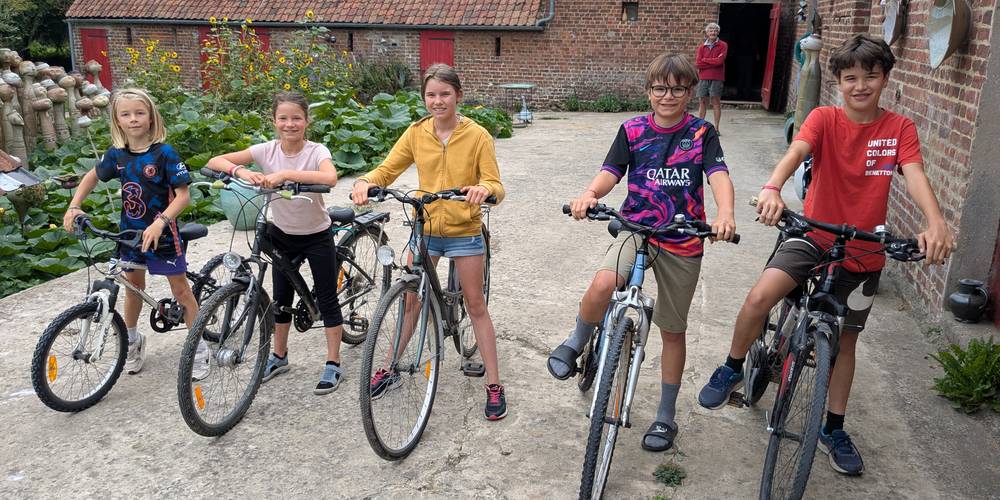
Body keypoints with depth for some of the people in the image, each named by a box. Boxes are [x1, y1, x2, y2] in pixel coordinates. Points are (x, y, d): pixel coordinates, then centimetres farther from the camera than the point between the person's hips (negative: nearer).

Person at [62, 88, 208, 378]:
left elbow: (183, 195, -20)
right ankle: (133, 341, 39)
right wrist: (74, 207, 3)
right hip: (129, 232, 5)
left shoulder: (164, 153, -17)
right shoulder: (116, 155, -2)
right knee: (133, 288, 19)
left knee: (180, 289, 2)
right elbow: (92, 177, 16)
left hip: (162, 233, -5)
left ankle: (199, 347, 14)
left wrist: (160, 222, -32)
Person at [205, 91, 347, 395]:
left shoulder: (316, 151, -19)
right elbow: (214, 162, -14)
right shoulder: (267, 150, -11)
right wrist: (240, 171, -34)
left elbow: (330, 178, -43)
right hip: (282, 234, 3)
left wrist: (285, 173, -46)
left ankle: (333, 364, 11)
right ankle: (280, 356, 32)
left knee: (326, 299, 1)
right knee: (282, 298, 15)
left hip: (316, 235, -3)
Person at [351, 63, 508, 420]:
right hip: (425, 229, 3)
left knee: (475, 306, 5)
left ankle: (494, 385, 14)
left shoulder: (477, 135, -10)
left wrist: (485, 189, -38)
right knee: (410, 300, 12)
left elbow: (496, 186, -14)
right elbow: (388, 169, -2)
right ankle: (391, 369, 30)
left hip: (464, 231, -3)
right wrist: (365, 182, -24)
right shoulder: (416, 133, -2)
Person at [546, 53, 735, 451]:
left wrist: (725, 212, -38)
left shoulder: (702, 134, -1)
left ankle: (666, 415, 27)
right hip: (636, 228, 0)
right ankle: (576, 343, -2)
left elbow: (719, 175, -16)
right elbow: (610, 172, -10)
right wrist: (590, 195, -34)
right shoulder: (632, 131, 1)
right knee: (603, 284, -33)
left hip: (683, 241, 1)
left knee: (673, 329, 11)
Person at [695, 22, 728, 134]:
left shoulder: (723, 46, 2)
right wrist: (714, 62, -7)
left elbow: (720, 61, -12)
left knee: (716, 102, 0)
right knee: (702, 102, 5)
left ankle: (717, 128, 2)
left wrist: (704, 59, -3)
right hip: (703, 78, 3)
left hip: (716, 79, -2)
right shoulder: (701, 47, 8)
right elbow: (697, 63, -3)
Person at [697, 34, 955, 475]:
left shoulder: (899, 128, -4)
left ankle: (833, 429, 31)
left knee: (846, 338, 13)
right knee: (760, 296, -27)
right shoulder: (825, 118, -8)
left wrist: (935, 221, -40)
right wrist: (772, 188, -51)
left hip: (864, 253, 2)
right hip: (814, 236, -2)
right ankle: (732, 370, 1)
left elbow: (914, 174, -20)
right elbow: (796, 151, -28)